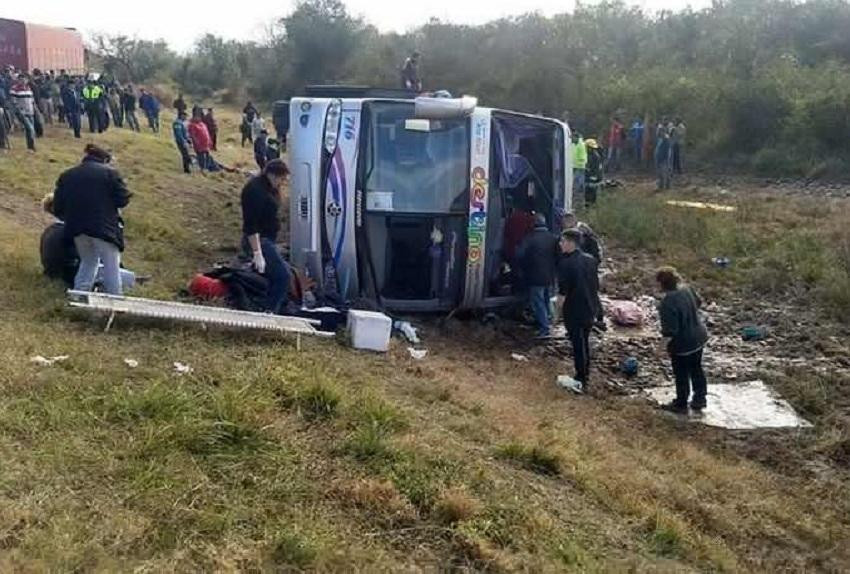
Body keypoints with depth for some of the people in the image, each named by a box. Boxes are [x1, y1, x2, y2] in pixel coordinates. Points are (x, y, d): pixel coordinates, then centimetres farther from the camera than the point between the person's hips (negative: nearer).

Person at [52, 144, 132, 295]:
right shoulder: (110, 173, 0)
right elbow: (123, 200, -5)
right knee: (111, 267, 2)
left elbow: (57, 208, 11)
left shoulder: (67, 175, 14)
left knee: (87, 262, 23)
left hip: (76, 228, 5)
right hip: (104, 227, -5)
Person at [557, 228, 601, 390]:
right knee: (585, 341, 20)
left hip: (574, 311, -7)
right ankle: (585, 374, 30)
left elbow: (563, 290, -18)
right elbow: (596, 285, 9)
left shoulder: (565, 263, -20)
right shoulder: (591, 260, 2)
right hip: (591, 308, 7)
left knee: (577, 344, 4)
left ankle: (581, 379, 10)